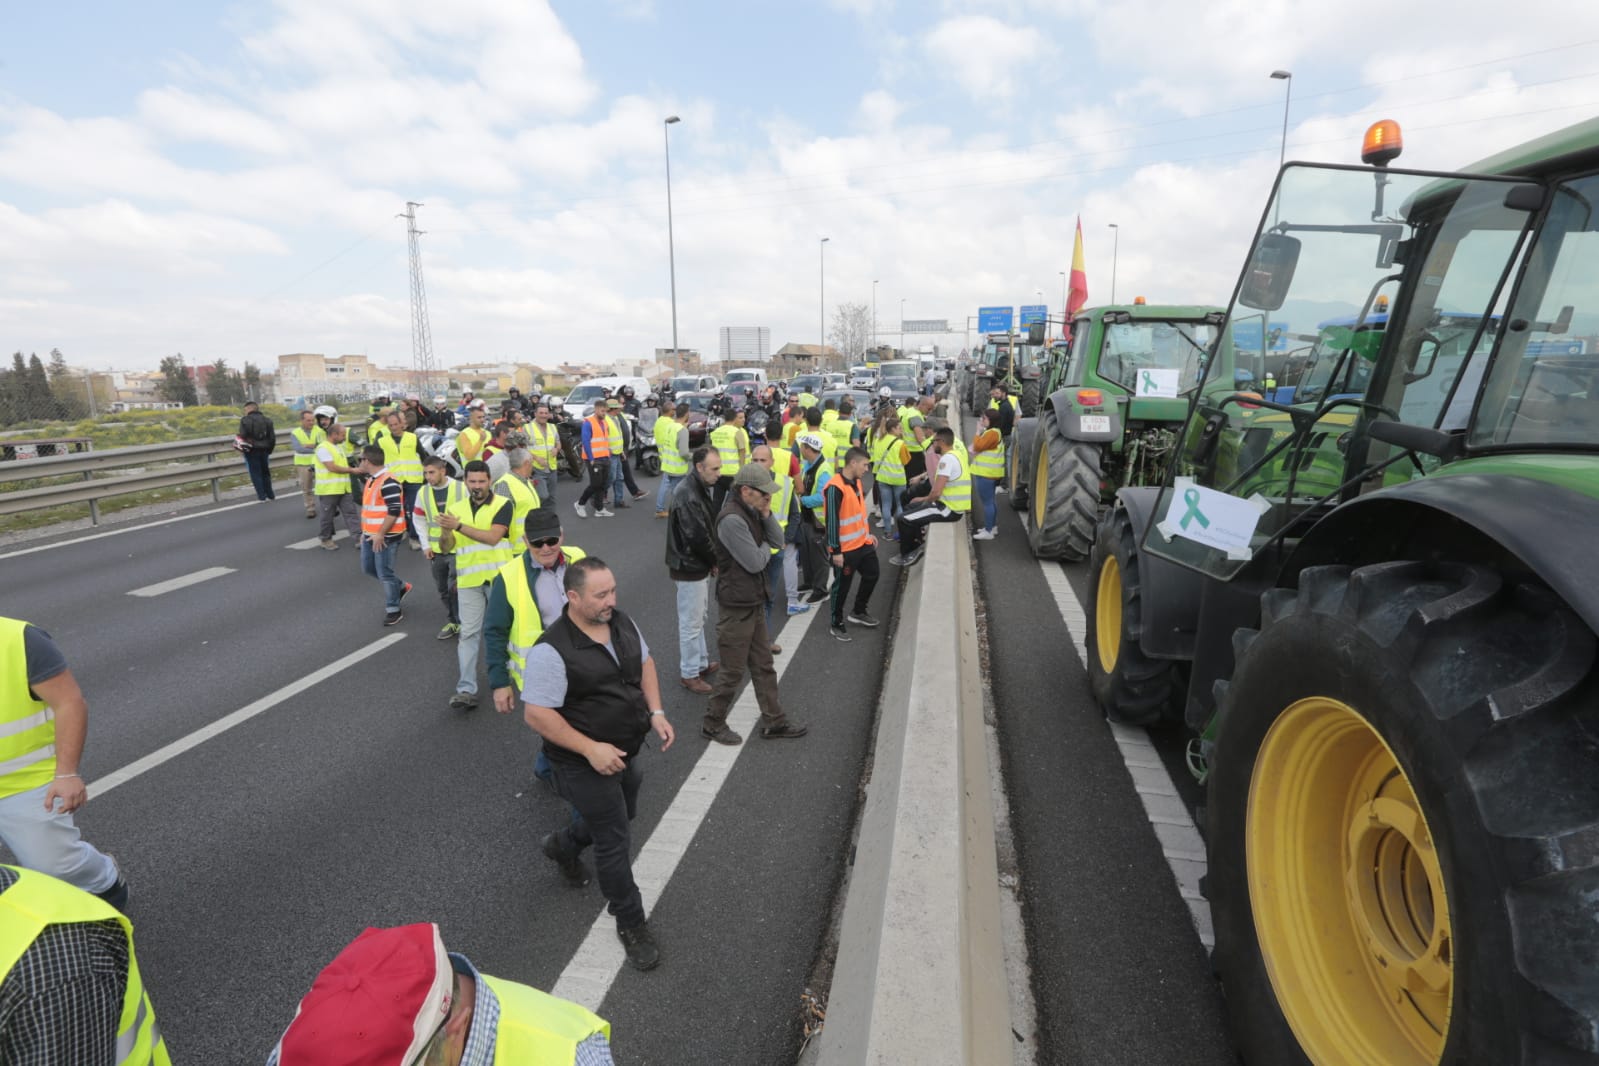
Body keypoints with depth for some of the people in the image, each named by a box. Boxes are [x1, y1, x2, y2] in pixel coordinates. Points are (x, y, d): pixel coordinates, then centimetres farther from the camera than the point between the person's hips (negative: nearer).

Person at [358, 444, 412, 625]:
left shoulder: (388, 481, -20)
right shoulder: (371, 479, 13)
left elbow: (395, 510, -25)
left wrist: (381, 534, -22)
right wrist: (365, 532, 19)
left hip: (385, 537, -10)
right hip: (370, 535, 10)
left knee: (385, 574, -2)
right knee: (367, 568, 18)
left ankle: (393, 610, 11)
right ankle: (401, 586, 33)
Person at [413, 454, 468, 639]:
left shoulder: (461, 488, -10)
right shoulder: (423, 492, 0)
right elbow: (418, 520, 9)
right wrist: (426, 545, 3)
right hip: (436, 550, 4)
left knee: (455, 587, -5)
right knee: (443, 589, 14)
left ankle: (462, 623, 12)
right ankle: (451, 622, 30)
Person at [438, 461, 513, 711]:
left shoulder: (503, 505, -5)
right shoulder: (455, 509, 7)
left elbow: (492, 537, -19)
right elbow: (445, 548, 4)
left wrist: (459, 526, -23)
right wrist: (446, 533, -18)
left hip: (498, 577, -2)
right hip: (469, 580, 2)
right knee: (468, 633, -1)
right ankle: (466, 689, -1)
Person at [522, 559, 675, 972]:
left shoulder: (621, 622, -5)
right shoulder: (552, 650, -27)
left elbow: (644, 662, 10)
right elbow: (536, 714, -24)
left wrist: (656, 713, -3)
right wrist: (591, 750, -26)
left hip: (625, 751, 8)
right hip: (586, 763, -7)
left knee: (623, 814, 28)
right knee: (615, 844, 3)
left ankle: (563, 845, 55)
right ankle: (631, 923, 26)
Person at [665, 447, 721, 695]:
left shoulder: (699, 487, 7)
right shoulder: (687, 494, -25)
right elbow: (697, 536, -26)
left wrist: (711, 560, 2)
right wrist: (715, 560, -11)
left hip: (699, 564, 10)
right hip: (689, 568, -10)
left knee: (698, 618, 21)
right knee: (691, 623, 3)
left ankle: (701, 663, 36)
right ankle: (689, 673, 16)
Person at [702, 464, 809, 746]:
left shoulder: (752, 512, 5)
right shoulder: (731, 520, -25)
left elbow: (778, 541, 4)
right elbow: (755, 562, -25)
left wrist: (766, 515, -10)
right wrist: (765, 548, -4)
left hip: (754, 602, 9)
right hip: (737, 608, -9)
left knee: (763, 665, 17)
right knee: (733, 671, 5)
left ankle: (774, 722, 30)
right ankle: (713, 723, 24)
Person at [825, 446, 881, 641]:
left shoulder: (856, 482, 8)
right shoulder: (835, 487, -22)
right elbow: (832, 521, -22)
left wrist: (868, 533, 22)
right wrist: (835, 551, -21)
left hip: (863, 543, 9)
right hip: (845, 549, -9)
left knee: (871, 576, 19)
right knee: (842, 586, 3)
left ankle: (859, 612, 38)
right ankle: (837, 625, 20)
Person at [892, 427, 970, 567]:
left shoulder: (946, 459, -21)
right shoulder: (955, 455, 11)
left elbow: (936, 492, -26)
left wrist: (925, 500, -5)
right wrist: (927, 499, 10)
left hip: (950, 509, -10)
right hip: (954, 506, 10)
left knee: (904, 519, -4)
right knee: (909, 508, 21)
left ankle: (906, 556, 13)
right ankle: (918, 544, 21)